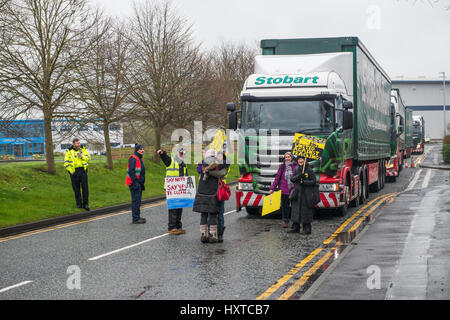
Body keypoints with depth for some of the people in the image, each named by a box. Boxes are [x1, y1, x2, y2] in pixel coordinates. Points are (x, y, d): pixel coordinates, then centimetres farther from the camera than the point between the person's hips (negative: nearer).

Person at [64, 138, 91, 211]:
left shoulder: (83, 149, 7)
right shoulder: (69, 151, 2)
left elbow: (88, 157, 5)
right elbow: (66, 163, 1)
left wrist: (82, 156, -13)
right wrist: (71, 171, -7)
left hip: (83, 170, 1)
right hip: (74, 172, -1)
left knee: (85, 187, -5)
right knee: (76, 188, 4)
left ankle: (85, 204, 2)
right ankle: (79, 204, 14)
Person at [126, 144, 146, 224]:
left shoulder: (140, 159, 19)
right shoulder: (133, 158, -14)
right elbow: (131, 171, -22)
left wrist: (142, 184, 23)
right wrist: (135, 182, -25)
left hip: (138, 183, 10)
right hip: (134, 183, -10)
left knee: (138, 200, 14)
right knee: (136, 200, -10)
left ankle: (137, 217, 22)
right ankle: (135, 219, -10)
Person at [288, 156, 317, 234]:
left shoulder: (309, 170, -5)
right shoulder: (297, 170, 11)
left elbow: (313, 181, -8)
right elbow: (292, 179, 3)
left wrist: (304, 182, -19)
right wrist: (298, 176, -16)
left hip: (306, 194, -5)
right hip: (297, 193, 5)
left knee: (306, 210, -4)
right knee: (296, 210, 5)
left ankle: (307, 229, 3)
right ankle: (295, 228, 13)